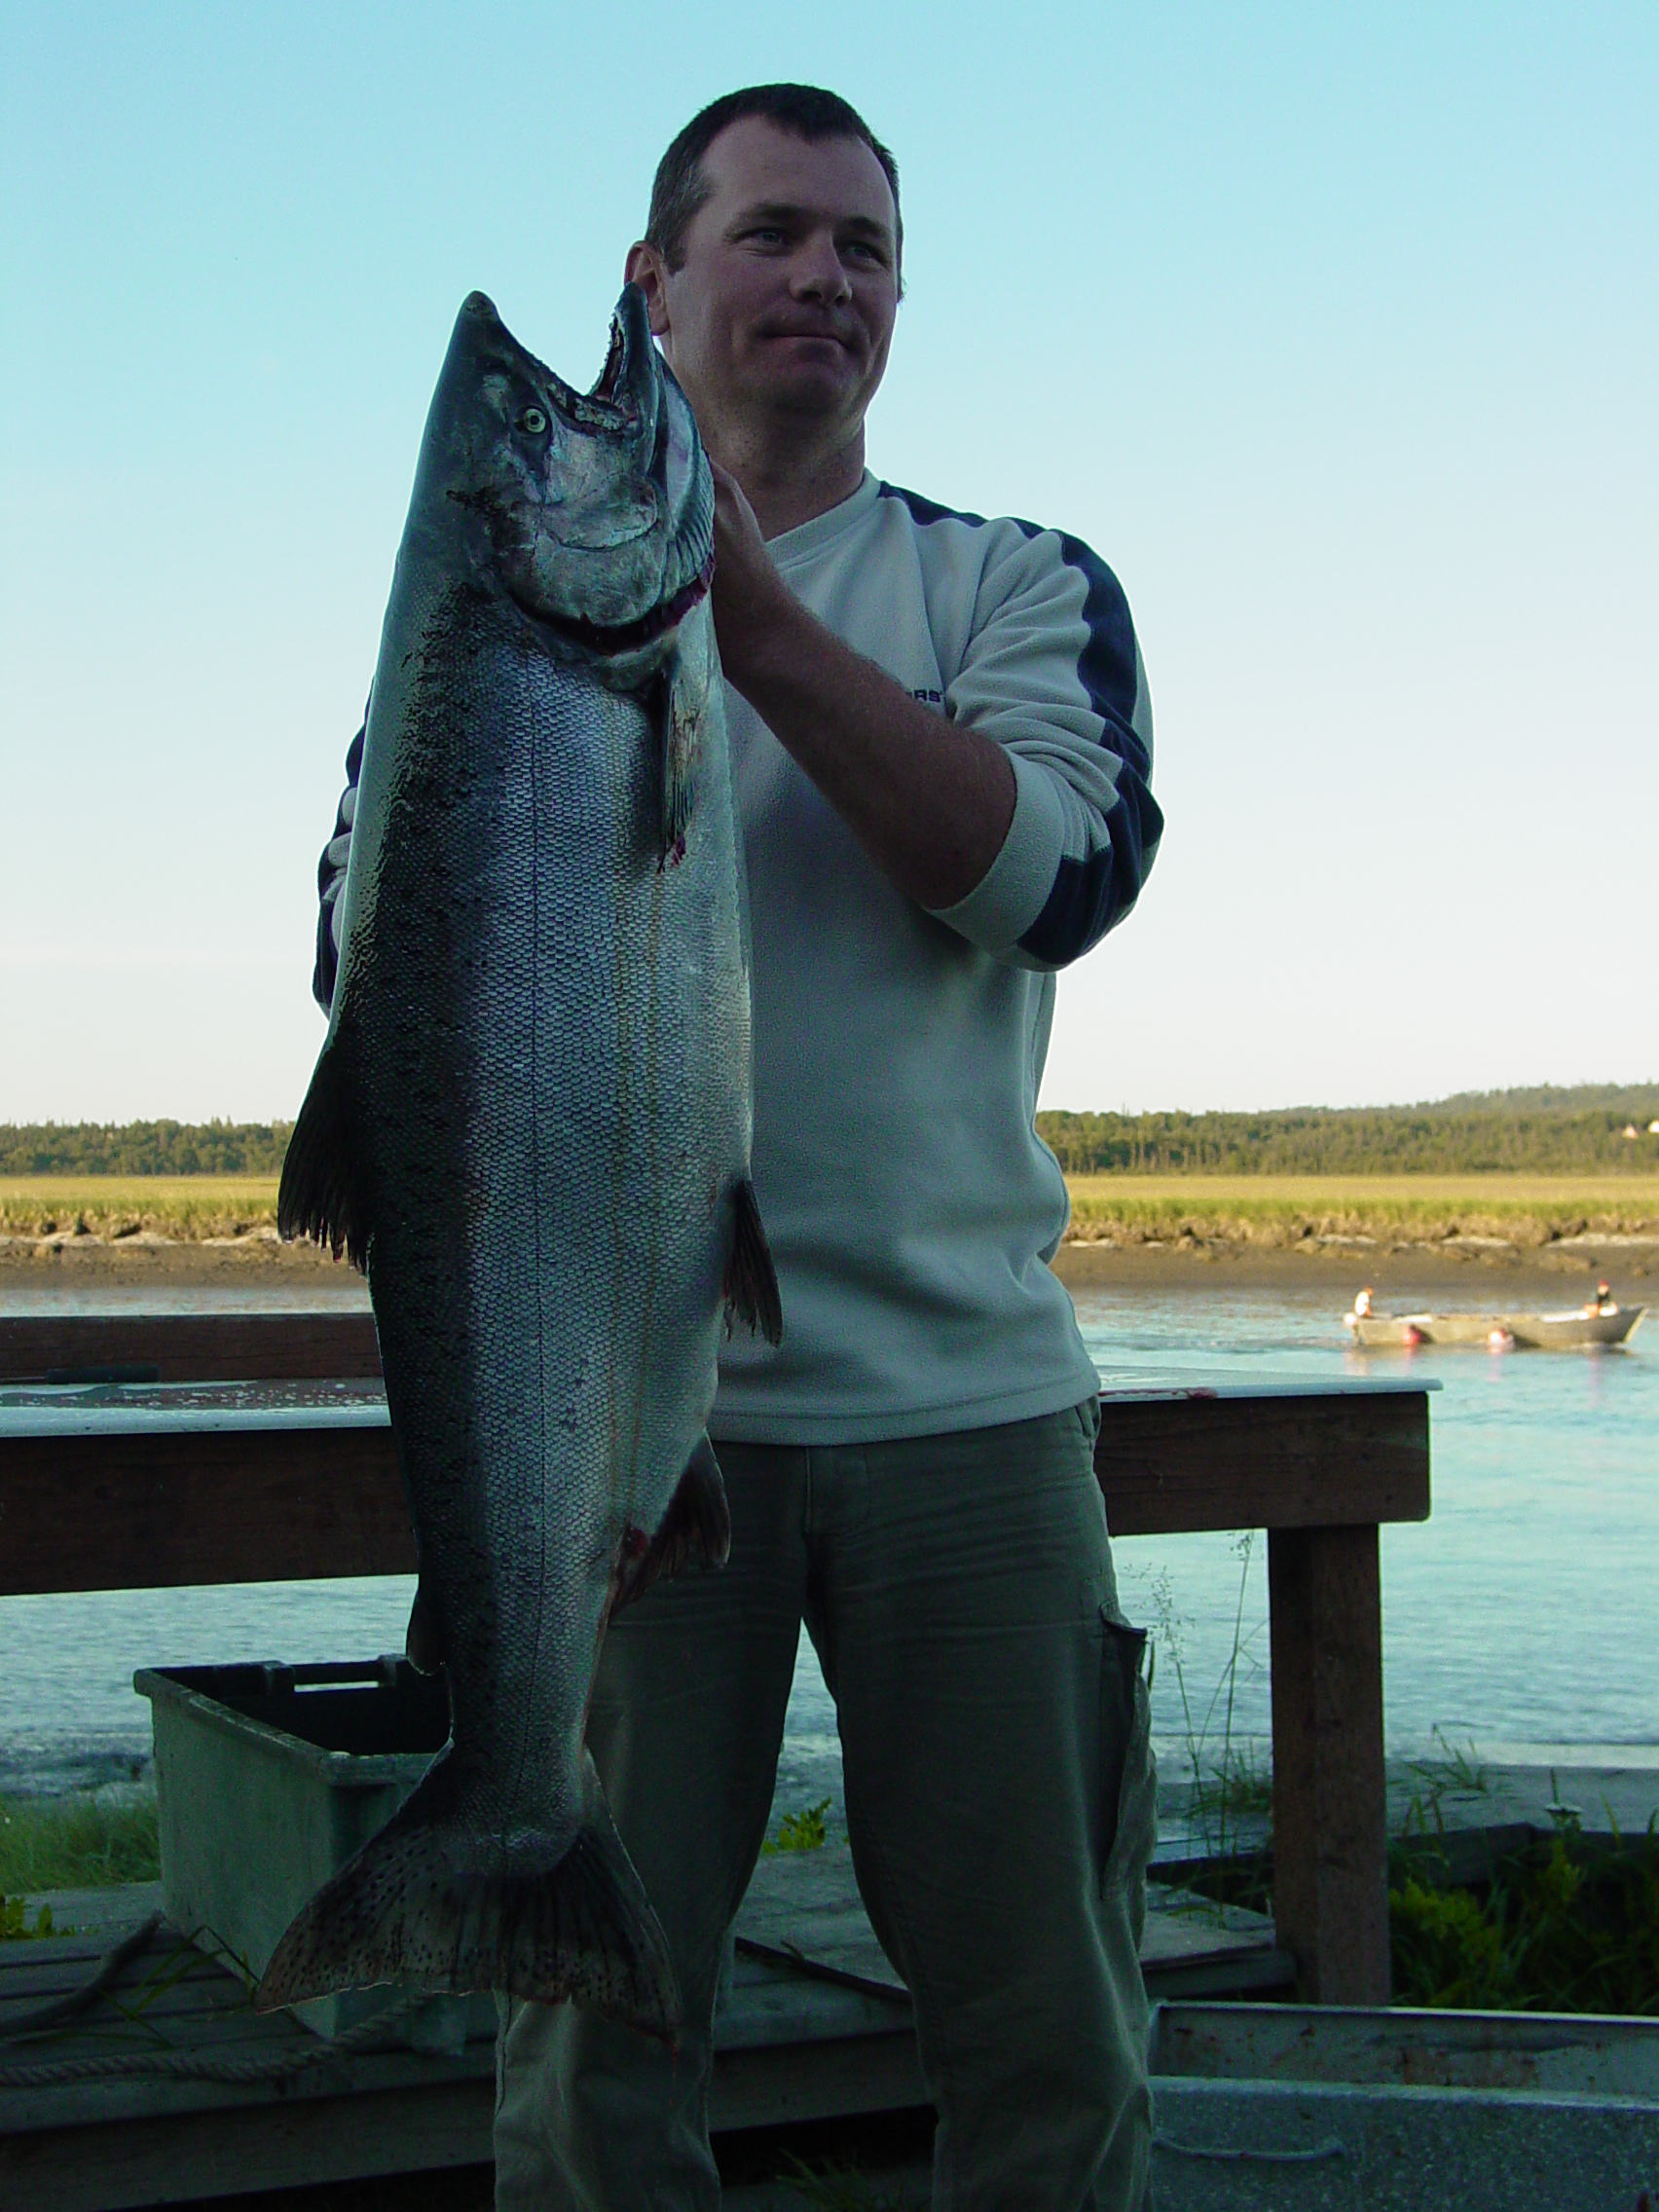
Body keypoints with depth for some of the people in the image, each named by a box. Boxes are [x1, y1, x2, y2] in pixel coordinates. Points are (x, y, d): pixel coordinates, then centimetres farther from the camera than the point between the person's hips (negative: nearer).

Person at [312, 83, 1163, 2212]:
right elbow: (367, 959, 3)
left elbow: (1059, 873, -10)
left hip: (965, 1385, 1)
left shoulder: (1022, 585, 10)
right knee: (595, 2009, 5)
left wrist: (756, 618, -16)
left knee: (1051, 2036, 7)